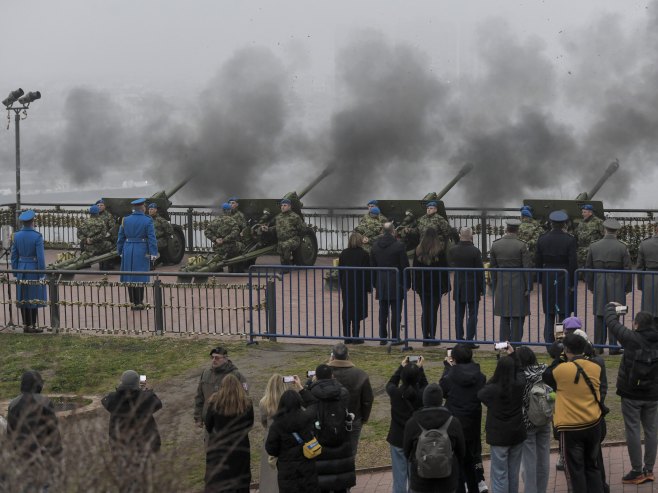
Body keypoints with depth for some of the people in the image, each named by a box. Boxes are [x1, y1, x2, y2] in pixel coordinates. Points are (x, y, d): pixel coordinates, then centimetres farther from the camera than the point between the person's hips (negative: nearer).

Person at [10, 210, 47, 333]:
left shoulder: (17, 236, 0)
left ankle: (26, 325, 17)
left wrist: (15, 272, 13)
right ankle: (33, 326, 5)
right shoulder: (37, 236, -14)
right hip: (34, 270, -5)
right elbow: (40, 257, -15)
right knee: (34, 299, 3)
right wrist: (42, 274, -7)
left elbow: (14, 256, 5)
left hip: (21, 271, 5)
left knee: (23, 298, 11)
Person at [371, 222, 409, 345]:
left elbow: (372, 266, 9)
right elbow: (404, 266, -8)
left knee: (383, 312, 9)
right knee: (396, 312, 0)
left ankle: (382, 338, 10)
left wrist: (376, 282, 16)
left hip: (381, 284, 4)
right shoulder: (398, 246, -11)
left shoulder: (375, 246, 4)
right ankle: (395, 338, 0)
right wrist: (406, 283, 2)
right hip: (396, 284, -4)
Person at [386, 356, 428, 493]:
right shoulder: (422, 395, -15)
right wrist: (420, 368, 15)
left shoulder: (395, 393, -15)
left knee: (399, 478, 6)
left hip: (398, 440, 0)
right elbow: (425, 385, 10)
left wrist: (401, 367, 14)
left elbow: (390, 384, 9)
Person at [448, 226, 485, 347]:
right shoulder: (475, 251, -13)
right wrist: (482, 287, -2)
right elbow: (480, 271, -10)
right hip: (473, 287, -4)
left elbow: (450, 266, 7)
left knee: (459, 315, 10)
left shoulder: (452, 251, -2)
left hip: (458, 287, 4)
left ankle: (459, 340, 11)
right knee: (472, 314, 2)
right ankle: (470, 340, -2)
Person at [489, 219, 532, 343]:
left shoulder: (495, 245, 2)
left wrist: (495, 287, 15)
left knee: (504, 317, 11)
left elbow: (493, 267, 7)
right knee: (517, 317, 2)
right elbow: (527, 267, -9)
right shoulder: (521, 246, -10)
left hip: (502, 285, 4)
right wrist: (528, 287, -3)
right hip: (518, 284, -4)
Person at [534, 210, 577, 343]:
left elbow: (538, 262, 4)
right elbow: (573, 263, -9)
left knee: (549, 317, 9)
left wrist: (541, 280, 12)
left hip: (547, 282, 3)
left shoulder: (542, 239, 0)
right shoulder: (569, 240, -10)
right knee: (564, 314, 2)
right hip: (564, 281, -3)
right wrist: (572, 283, -1)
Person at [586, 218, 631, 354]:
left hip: (599, 286, 2)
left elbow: (588, 268, 7)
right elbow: (627, 269, -4)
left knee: (599, 316, 8)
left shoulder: (594, 246, 2)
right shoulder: (622, 247, -6)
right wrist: (627, 288, 7)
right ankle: (613, 346, 2)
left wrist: (591, 286, 17)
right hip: (616, 285, -2)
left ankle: (598, 347, 10)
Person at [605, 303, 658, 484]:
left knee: (633, 430, 0)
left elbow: (612, 323, -3)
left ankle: (637, 471, 0)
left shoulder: (632, 338, -15)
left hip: (632, 394, -5)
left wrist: (611, 307, 14)